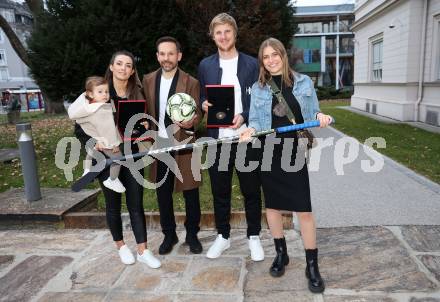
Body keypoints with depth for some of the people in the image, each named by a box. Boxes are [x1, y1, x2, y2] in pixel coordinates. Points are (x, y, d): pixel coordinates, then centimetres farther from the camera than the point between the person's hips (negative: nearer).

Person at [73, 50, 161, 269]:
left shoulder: (137, 94, 3)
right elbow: (80, 128, -8)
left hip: (131, 156, 2)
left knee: (136, 203, 4)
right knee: (113, 204, 11)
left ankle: (143, 251, 14)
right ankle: (121, 246, 30)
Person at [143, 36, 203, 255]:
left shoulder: (191, 82, -6)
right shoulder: (148, 80, 6)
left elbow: (197, 113, -6)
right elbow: (145, 111, 12)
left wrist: (190, 121, -28)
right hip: (158, 145, 4)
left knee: (190, 193, 7)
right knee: (163, 194, 12)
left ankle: (192, 235, 25)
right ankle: (169, 235, 30)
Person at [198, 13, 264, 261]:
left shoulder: (251, 64, 3)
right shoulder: (205, 65, 10)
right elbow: (202, 98, 14)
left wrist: (243, 116, -16)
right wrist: (204, 104, -9)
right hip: (218, 138, 2)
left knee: (251, 190, 7)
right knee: (220, 191, 11)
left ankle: (254, 237, 25)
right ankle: (223, 236, 28)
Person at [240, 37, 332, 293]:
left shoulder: (304, 82, 4)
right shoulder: (258, 88, 6)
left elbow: (312, 114, 9)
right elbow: (255, 120, 5)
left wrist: (320, 116, -13)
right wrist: (251, 130, -17)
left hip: (295, 152, -1)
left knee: (304, 210, -3)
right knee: (272, 205, 11)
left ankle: (312, 265, 14)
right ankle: (281, 253, 31)